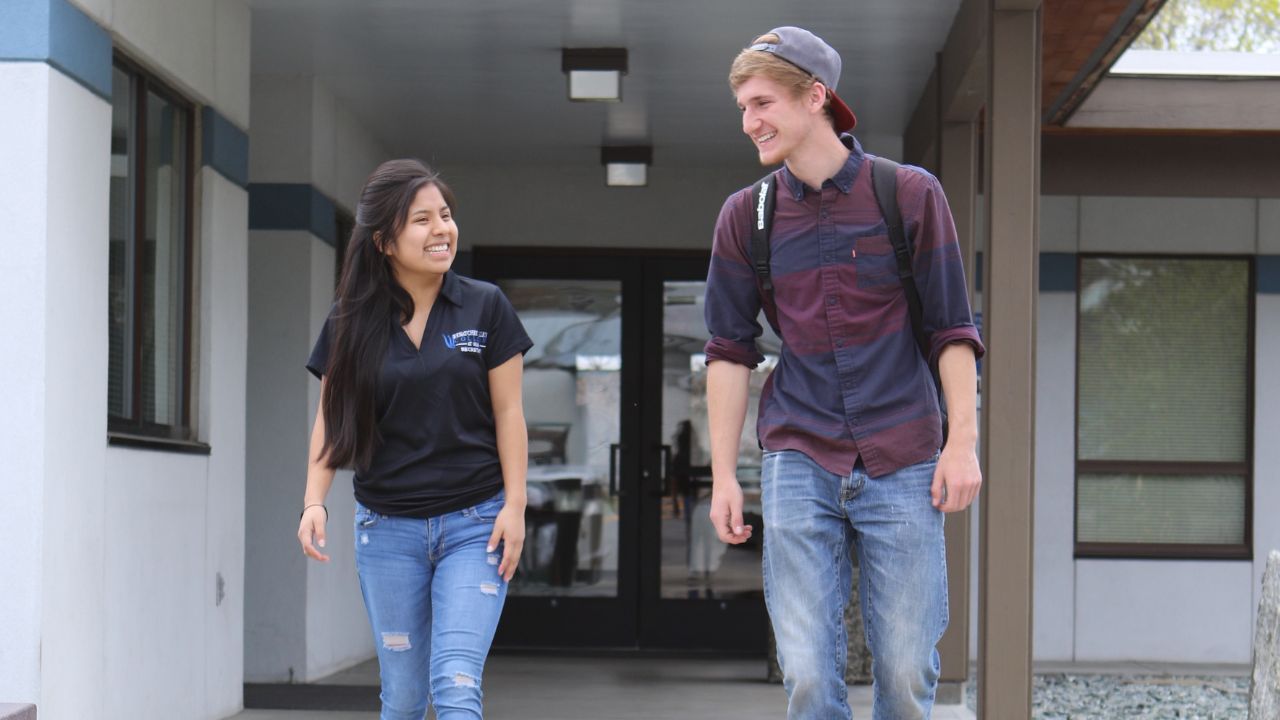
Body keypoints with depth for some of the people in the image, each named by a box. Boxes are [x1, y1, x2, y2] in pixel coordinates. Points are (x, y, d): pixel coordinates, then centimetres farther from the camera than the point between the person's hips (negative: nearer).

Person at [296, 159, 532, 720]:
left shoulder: (485, 308, -1)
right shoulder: (352, 321, 1)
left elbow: (508, 412, 0)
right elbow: (331, 419, 4)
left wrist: (515, 505, -7)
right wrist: (314, 501, -9)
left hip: (473, 524, -2)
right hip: (387, 529, 2)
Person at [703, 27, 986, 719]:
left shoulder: (910, 194, 0)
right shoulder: (745, 215, 6)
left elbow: (952, 331, 2)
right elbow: (730, 350, 9)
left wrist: (962, 443, -5)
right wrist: (723, 475, 5)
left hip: (902, 464, -1)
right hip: (799, 462, 1)